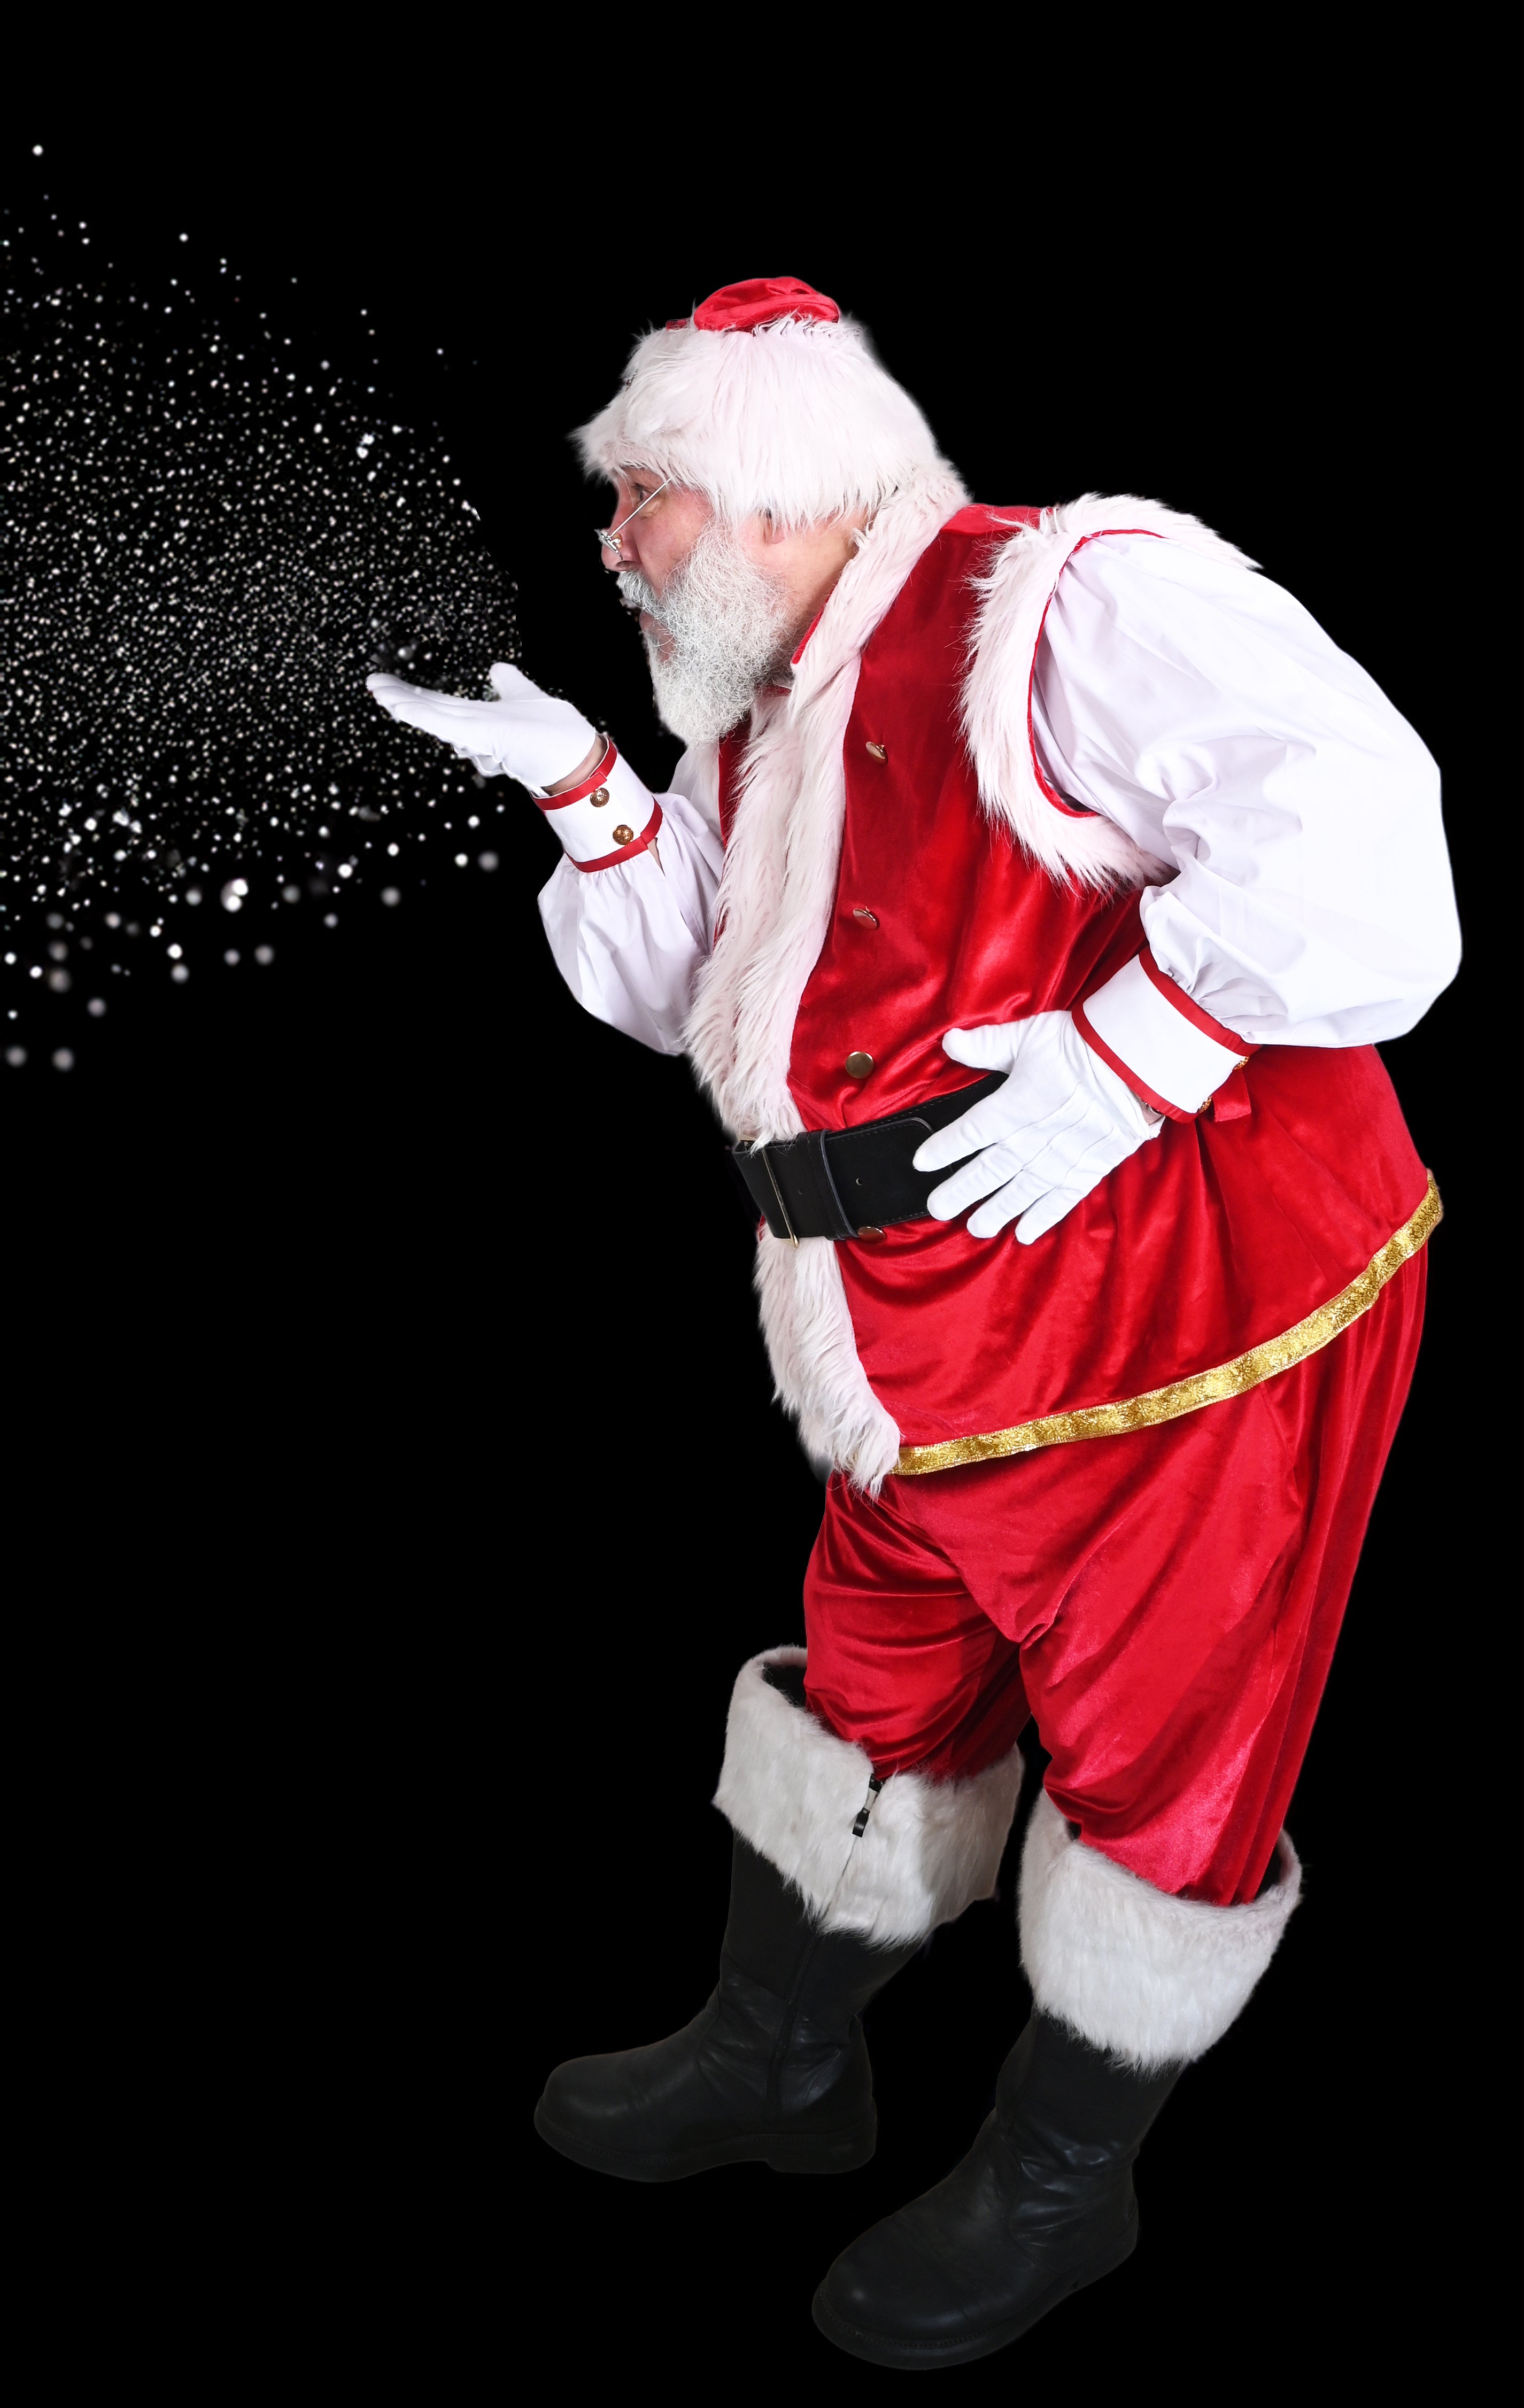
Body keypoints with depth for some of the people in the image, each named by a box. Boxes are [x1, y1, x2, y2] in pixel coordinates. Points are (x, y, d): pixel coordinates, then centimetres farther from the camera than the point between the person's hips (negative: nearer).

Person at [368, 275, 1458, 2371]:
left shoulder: (1062, 598, -19)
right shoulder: (768, 719, 11)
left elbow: (1345, 816, -30)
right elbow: (688, 991, 19)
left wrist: (1127, 1052, -29)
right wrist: (578, 783, 7)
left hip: (1183, 1316, -9)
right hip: (940, 1353, 9)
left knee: (1156, 1754, 11)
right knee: (876, 1691, 23)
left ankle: (1060, 2185, 33)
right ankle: (781, 2058, 45)